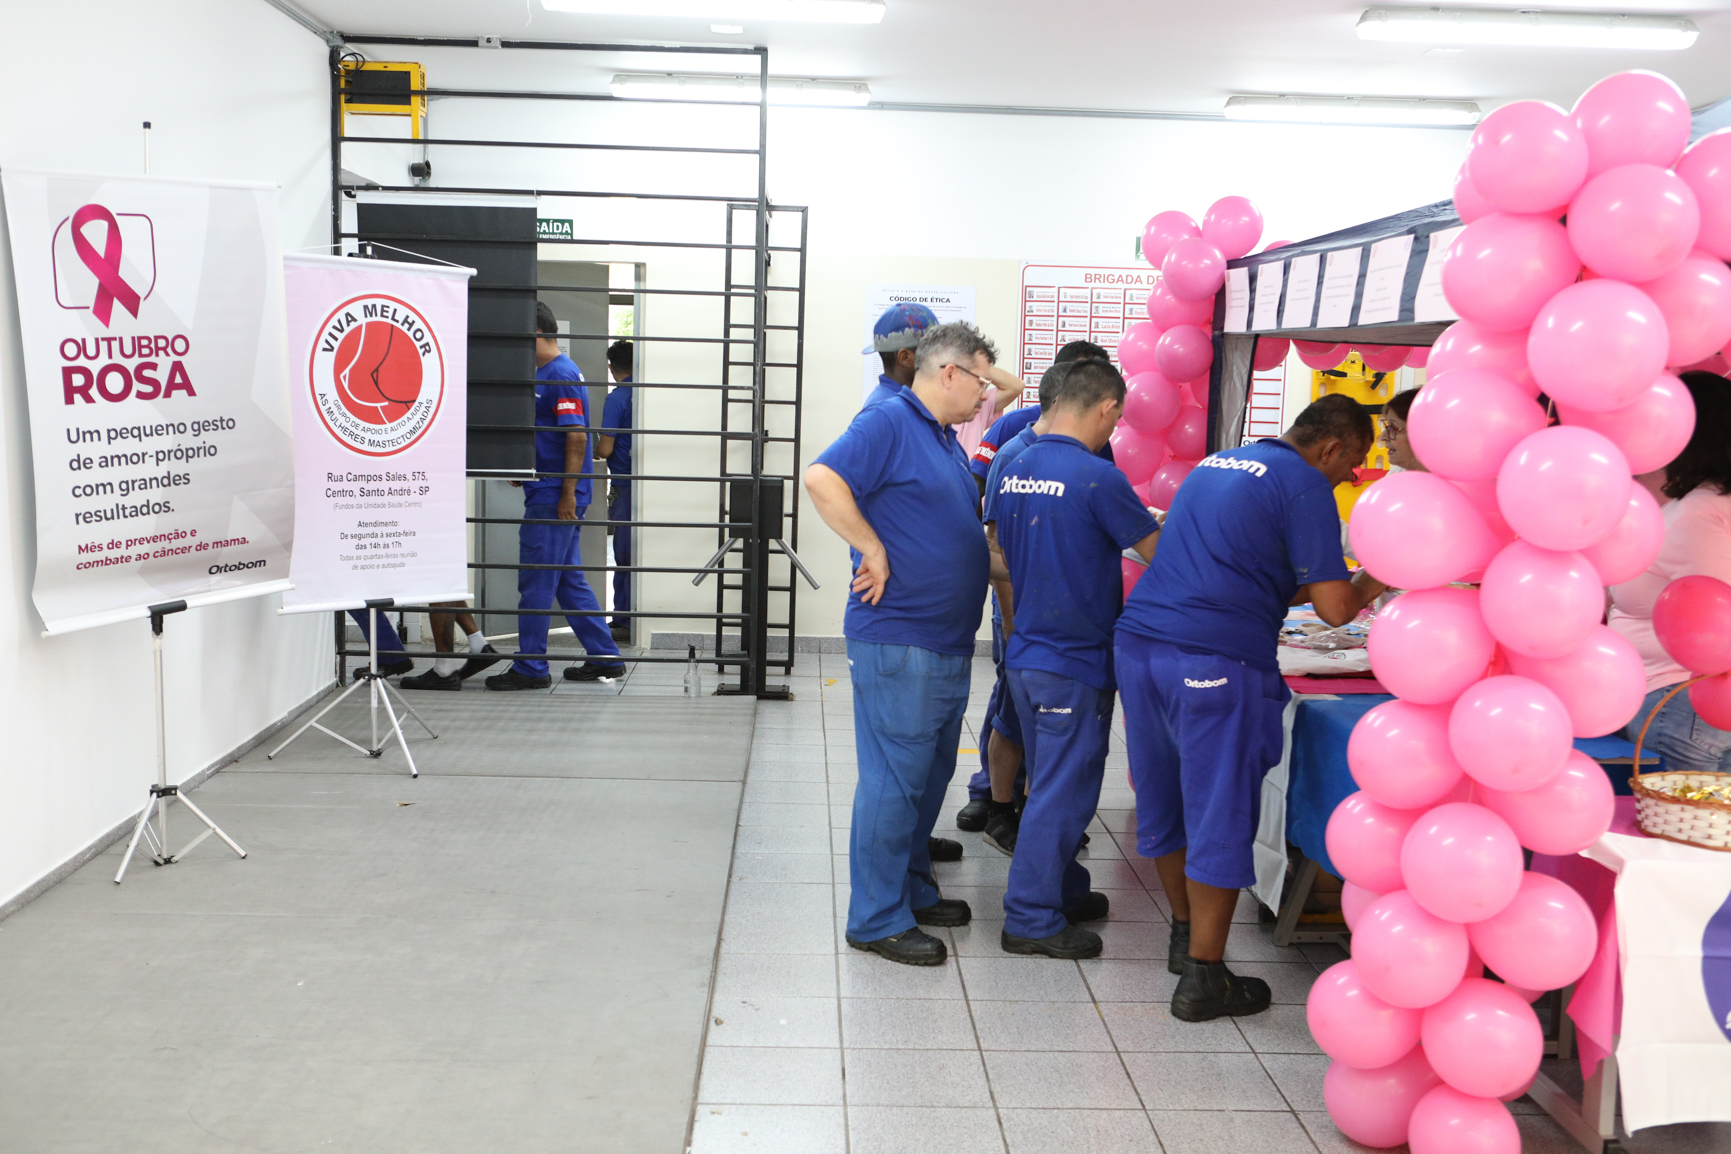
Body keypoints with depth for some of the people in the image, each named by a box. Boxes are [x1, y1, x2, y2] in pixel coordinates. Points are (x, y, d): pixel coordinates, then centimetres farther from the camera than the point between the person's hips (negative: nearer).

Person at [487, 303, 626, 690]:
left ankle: (530, 668, 3)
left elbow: (577, 436, -20)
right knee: (569, 581, 13)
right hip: (548, 495, 10)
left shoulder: (562, 375, -13)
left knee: (536, 583, -4)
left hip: (554, 498, -10)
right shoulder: (544, 373, 18)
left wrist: (568, 493, -22)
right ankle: (605, 658, 18)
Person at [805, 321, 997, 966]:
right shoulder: (888, 423, -11)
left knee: (931, 774, 18)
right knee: (894, 780, -3)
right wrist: (874, 551, -22)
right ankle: (877, 919, 7)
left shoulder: (946, 442, 19)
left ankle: (912, 888, 33)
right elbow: (822, 479, -26)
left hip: (948, 646, 10)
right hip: (898, 641, -10)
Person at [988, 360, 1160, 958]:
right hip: (1076, 662, -8)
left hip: (1023, 655, 8)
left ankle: (1064, 892, 33)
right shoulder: (1097, 478, -19)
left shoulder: (1010, 472, 4)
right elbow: (1160, 556, -10)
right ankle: (1032, 919, 10)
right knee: (1062, 791, 2)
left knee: (1051, 783, 20)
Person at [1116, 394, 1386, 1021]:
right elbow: (1334, 607, -7)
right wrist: (1369, 587, 14)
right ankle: (1203, 979, 9)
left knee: (1162, 803, 19)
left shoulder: (1214, 465, 23)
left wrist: (1298, 589, 29)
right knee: (1219, 822, 2)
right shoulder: (1304, 484, -3)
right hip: (1214, 661, -8)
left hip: (1138, 640, 8)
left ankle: (1186, 933, 36)